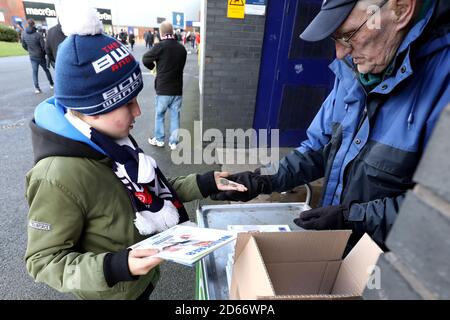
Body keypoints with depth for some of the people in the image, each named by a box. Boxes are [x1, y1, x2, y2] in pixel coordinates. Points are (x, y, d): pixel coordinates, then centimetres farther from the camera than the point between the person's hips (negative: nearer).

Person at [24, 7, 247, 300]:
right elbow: (43, 260, -22)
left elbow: (146, 190, 0)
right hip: (112, 292, -6)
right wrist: (114, 267, -37)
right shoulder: (59, 178, -34)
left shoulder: (112, 140, -9)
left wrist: (203, 184, -8)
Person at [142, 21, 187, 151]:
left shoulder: (160, 46, -12)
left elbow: (145, 59, -4)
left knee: (159, 114, 14)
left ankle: (159, 139, 24)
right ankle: (173, 142, 16)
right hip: (178, 89, 4)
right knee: (175, 115, 10)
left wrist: (153, 66, 14)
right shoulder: (182, 48, 3)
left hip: (163, 89, -3)